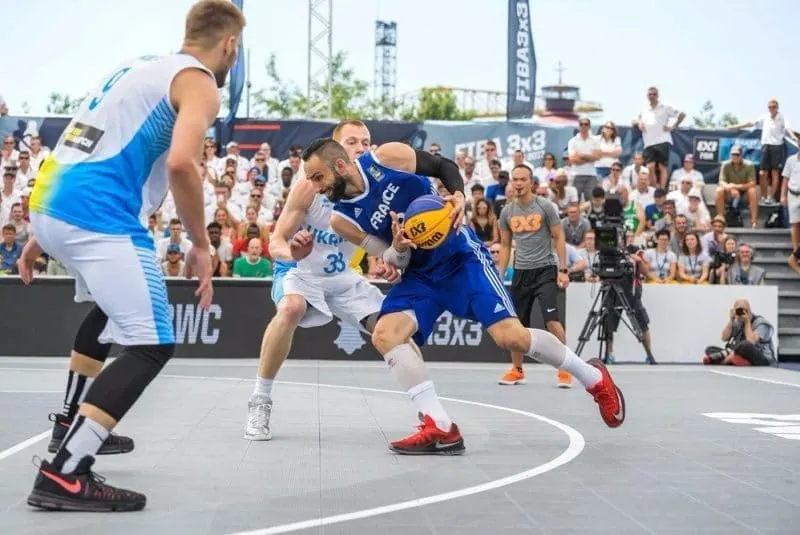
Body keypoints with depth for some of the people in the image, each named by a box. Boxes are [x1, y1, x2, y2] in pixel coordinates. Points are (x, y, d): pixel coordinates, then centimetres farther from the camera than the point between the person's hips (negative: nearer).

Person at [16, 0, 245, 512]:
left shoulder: (138, 66, 24)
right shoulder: (199, 82, -1)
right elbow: (181, 163, -20)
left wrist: (43, 235, 30)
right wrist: (201, 246, -9)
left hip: (49, 204, 9)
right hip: (97, 216, -9)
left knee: (109, 309, 33)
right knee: (152, 345, -8)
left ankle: (71, 427, 41)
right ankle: (63, 475, -16)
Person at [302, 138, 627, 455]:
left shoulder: (388, 157, -13)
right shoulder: (342, 219, -5)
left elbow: (445, 166, 0)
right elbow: (394, 261, -1)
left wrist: (459, 195, -20)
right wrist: (397, 250, -25)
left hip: (460, 255, -4)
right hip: (420, 276, 4)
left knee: (511, 337, -15)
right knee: (385, 335, -20)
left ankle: (594, 377, 8)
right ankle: (441, 429, -20)